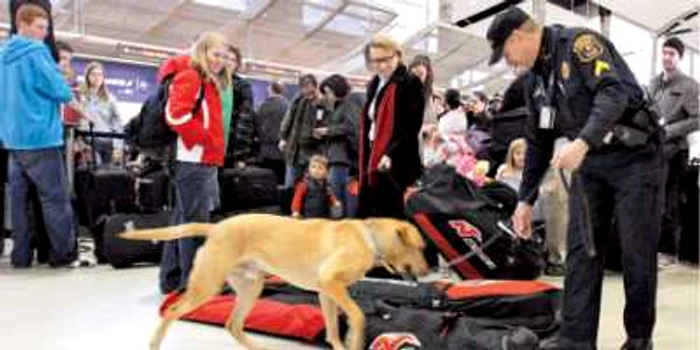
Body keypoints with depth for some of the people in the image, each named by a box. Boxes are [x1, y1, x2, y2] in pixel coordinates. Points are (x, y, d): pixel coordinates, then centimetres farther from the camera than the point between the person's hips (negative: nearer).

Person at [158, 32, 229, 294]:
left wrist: (215, 148, 11)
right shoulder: (189, 77, -8)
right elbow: (177, 115, -22)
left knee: (183, 220, 13)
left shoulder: (211, 83, 21)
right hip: (193, 161, -10)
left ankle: (172, 279, 22)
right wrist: (205, 139, -15)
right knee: (195, 221, -7)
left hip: (204, 161, 10)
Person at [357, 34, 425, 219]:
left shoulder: (411, 84, -5)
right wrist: (364, 164, 16)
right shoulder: (374, 85, 19)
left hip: (398, 166, -8)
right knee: (366, 219, 10)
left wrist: (390, 154, -26)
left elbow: (412, 127, -15)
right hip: (373, 163, 8)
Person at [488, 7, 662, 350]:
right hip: (589, 164, 7)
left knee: (637, 251, -1)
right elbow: (537, 143, 14)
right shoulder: (535, 80, 10)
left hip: (634, 156, -7)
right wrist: (526, 199, 13)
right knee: (581, 250, 0)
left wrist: (582, 142, -40)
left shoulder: (579, 41, -12)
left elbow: (614, 91, -27)